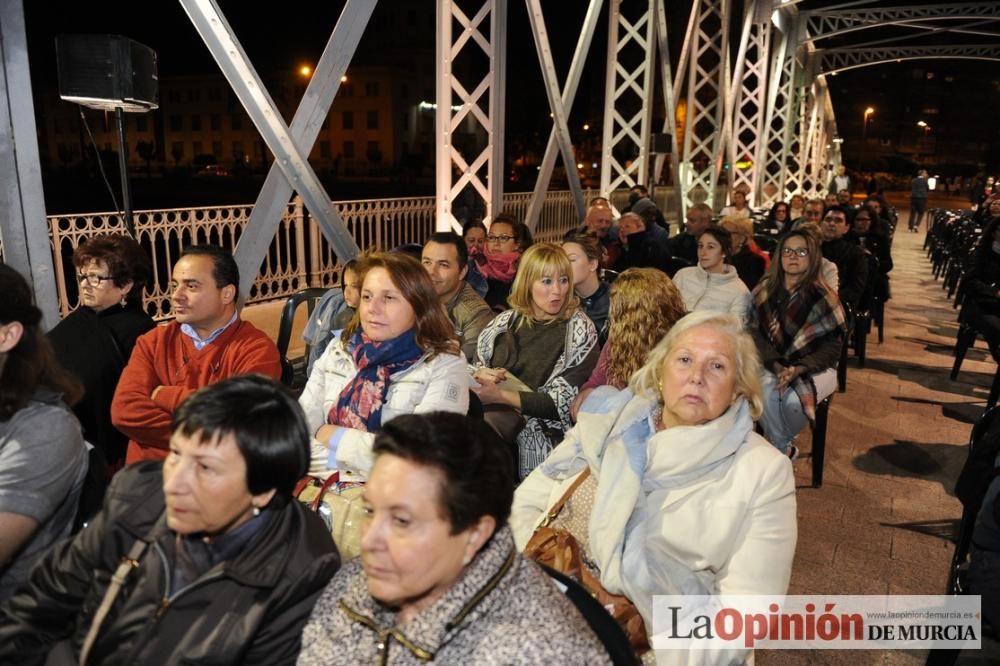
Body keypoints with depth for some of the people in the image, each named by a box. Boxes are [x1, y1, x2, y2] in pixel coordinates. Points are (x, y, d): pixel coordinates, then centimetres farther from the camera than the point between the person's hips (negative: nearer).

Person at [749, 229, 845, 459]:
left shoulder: (823, 296, -11)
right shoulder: (764, 290, 0)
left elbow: (832, 345, -9)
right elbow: (755, 333, -2)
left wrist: (799, 369, -23)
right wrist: (776, 365, -17)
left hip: (815, 368, -2)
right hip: (773, 364, 2)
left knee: (794, 399, -31)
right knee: (764, 393, -30)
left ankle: (782, 443, 4)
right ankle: (783, 449, -6)